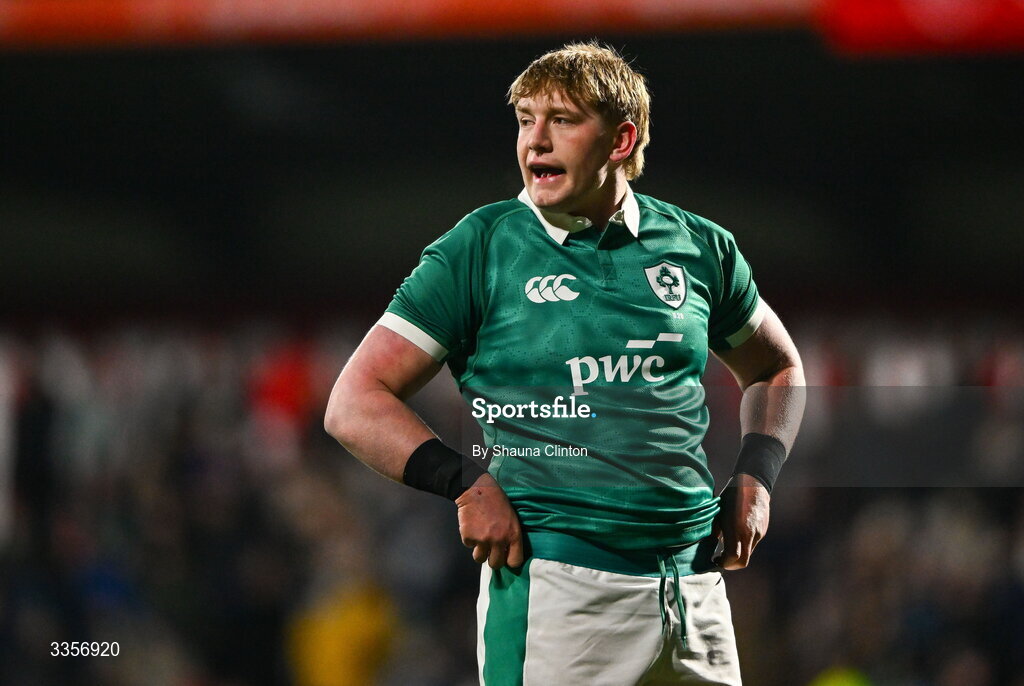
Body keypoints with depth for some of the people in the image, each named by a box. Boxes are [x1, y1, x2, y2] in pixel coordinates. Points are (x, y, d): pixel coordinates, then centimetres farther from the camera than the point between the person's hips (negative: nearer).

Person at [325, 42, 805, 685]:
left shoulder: (697, 247, 10)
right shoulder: (480, 249, 1)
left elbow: (777, 368, 29)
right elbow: (355, 404, -1)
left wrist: (754, 477, 13)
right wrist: (468, 482, -13)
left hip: (694, 587, 4)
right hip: (555, 586, -4)